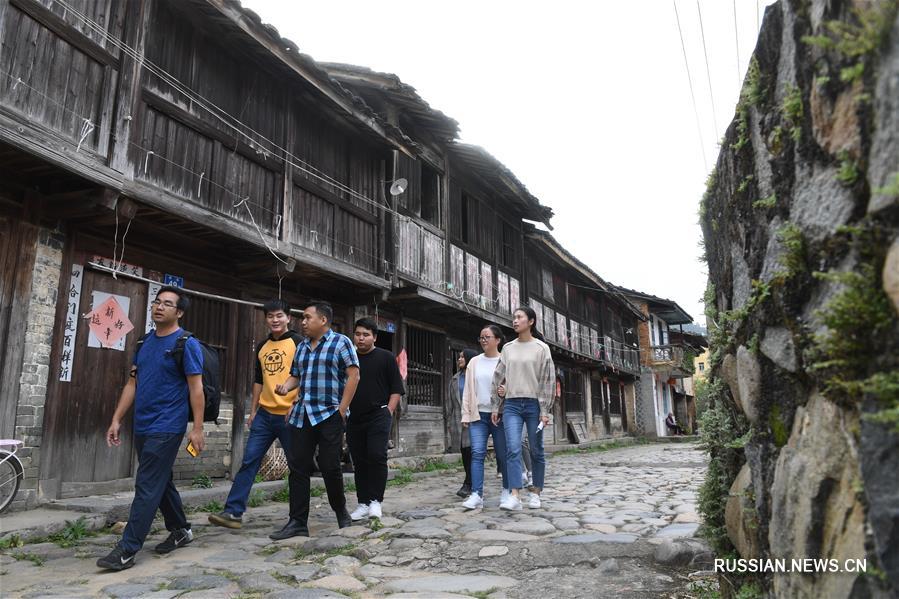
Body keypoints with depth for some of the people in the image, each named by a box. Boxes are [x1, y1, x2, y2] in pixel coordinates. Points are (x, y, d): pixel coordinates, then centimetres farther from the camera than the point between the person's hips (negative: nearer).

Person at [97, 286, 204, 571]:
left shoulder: (187, 344, -10)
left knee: (147, 487, -5)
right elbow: (132, 383, 15)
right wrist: (116, 420, 11)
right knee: (161, 483, 17)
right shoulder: (144, 343, 11)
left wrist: (197, 428, -16)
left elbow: (196, 387, -13)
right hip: (142, 427, 8)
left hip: (166, 429, -8)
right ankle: (181, 530, 32)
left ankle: (127, 550, 3)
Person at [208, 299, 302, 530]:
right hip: (265, 414, 6)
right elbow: (259, 380, 19)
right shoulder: (262, 346, 13)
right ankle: (233, 512, 8)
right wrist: (253, 411, 17)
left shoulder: (298, 342, -6)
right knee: (249, 461, 3)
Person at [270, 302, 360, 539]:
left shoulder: (341, 342, -3)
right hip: (301, 415, 6)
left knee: (329, 466, 0)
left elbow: (353, 375, -9)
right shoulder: (302, 346, 17)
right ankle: (298, 522, 10)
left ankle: (341, 511, 23)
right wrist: (285, 387, -1)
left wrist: (342, 409, -14)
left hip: (329, 415, -6)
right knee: (297, 467, 3)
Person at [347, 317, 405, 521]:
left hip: (378, 416, -4)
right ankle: (363, 503, 15)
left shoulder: (386, 357, 3)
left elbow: (396, 389, 1)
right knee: (359, 461, 7)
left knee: (377, 456, -14)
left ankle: (376, 500, -2)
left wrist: (388, 411, -8)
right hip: (354, 418, 4)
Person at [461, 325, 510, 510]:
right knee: (477, 453, -6)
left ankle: (506, 491, 22)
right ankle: (476, 495, -7)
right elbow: (468, 390, 10)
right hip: (478, 415, 3)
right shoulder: (474, 362, 11)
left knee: (503, 455, 6)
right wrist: (466, 414, 5)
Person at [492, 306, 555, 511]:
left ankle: (536, 493, 18)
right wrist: (496, 407, 8)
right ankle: (514, 496, -14)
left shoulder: (541, 348, 0)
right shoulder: (508, 348, 10)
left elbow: (547, 380, -3)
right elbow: (498, 379, 12)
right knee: (513, 449, -10)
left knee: (536, 451, 5)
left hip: (534, 404, -2)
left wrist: (545, 411, -9)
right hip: (511, 404, 2)